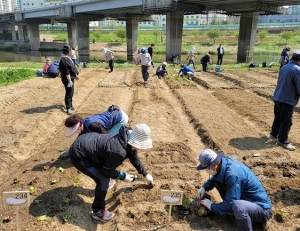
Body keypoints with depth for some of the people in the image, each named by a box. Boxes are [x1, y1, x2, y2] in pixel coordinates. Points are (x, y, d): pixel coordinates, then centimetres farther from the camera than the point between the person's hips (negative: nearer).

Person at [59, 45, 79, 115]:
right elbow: (66, 72, -25)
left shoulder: (68, 58, 11)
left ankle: (70, 105, 32)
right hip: (68, 79, -10)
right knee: (69, 93, -5)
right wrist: (69, 81, -25)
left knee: (71, 93, 19)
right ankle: (68, 108, 2)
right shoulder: (64, 60, -22)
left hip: (71, 78, 10)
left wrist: (75, 75, 25)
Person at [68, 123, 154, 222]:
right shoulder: (118, 152, -33)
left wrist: (145, 174, 22)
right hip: (78, 155, -9)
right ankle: (98, 212, 7)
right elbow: (106, 171, -16)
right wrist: (123, 176, -5)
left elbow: (134, 158, 15)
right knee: (103, 180, -12)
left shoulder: (129, 140, -4)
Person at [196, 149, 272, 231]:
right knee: (218, 181, 3)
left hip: (262, 209, -9)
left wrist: (212, 206, -12)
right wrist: (204, 188, -3)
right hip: (246, 199, 9)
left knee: (238, 206, -41)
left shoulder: (232, 174, -31)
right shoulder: (224, 162, -6)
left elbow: (230, 205, -26)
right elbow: (214, 179, 15)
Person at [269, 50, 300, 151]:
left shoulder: (284, 67, 7)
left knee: (278, 118, 22)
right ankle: (283, 141, 9)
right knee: (286, 121, 2)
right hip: (288, 100, -8)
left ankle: (274, 134, 35)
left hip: (277, 98, 8)